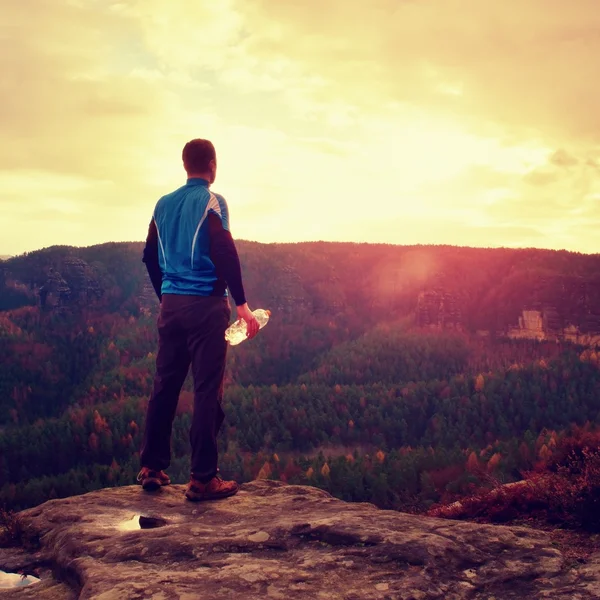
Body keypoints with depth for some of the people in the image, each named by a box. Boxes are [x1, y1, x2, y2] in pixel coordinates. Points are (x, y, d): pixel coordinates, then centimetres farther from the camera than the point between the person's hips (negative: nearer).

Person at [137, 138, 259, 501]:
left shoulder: (164, 204, 12)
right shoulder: (212, 202, -6)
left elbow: (150, 256, 16)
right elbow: (224, 253, -16)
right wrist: (241, 303, -13)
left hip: (171, 305, 6)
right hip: (205, 305, -6)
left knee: (166, 385, 12)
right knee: (207, 390, -3)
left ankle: (152, 468, 17)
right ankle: (203, 479, -1)